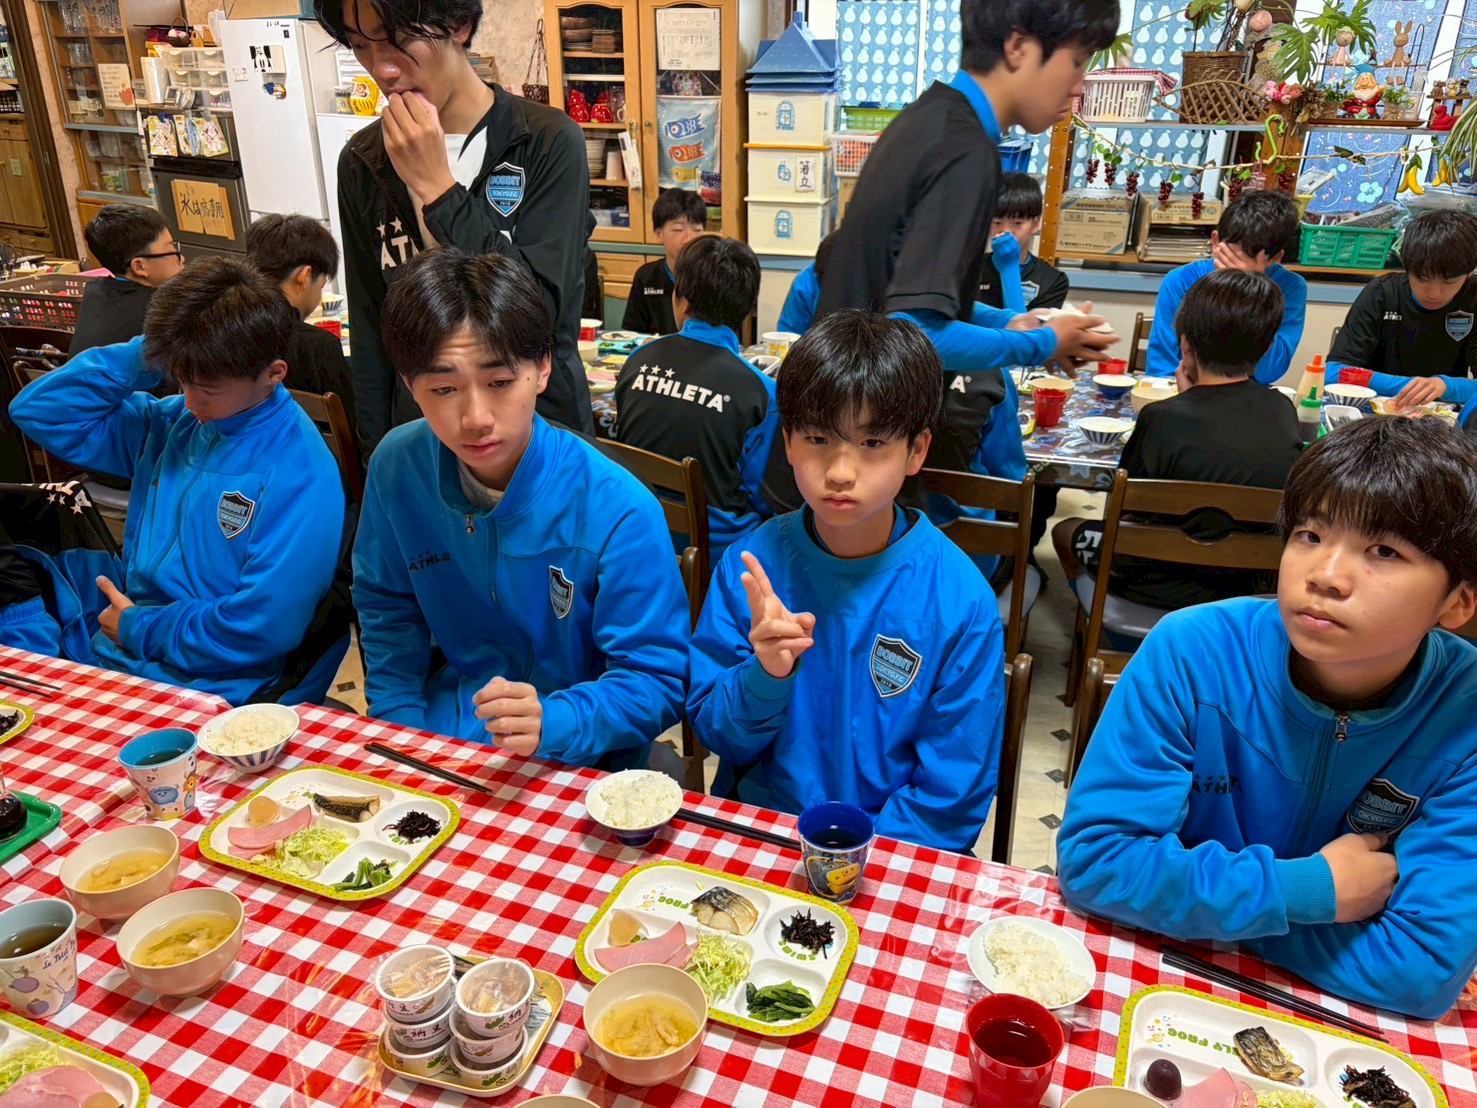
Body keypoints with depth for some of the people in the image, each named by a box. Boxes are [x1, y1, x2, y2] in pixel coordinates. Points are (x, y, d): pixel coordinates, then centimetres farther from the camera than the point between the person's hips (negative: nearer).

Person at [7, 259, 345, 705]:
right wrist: (144, 356, -2)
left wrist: (139, 629, -6)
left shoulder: (301, 477, -18)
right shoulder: (175, 422, 6)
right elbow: (38, 410, 13)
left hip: (204, 697, -7)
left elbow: (264, 628, -21)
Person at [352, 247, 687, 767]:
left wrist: (550, 724, -31)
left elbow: (656, 681, -15)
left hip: (575, 760, -2)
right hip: (440, 734, 2)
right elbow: (387, 610, 8)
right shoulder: (396, 467, -7)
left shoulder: (618, 512, -21)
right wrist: (402, 726, -2)